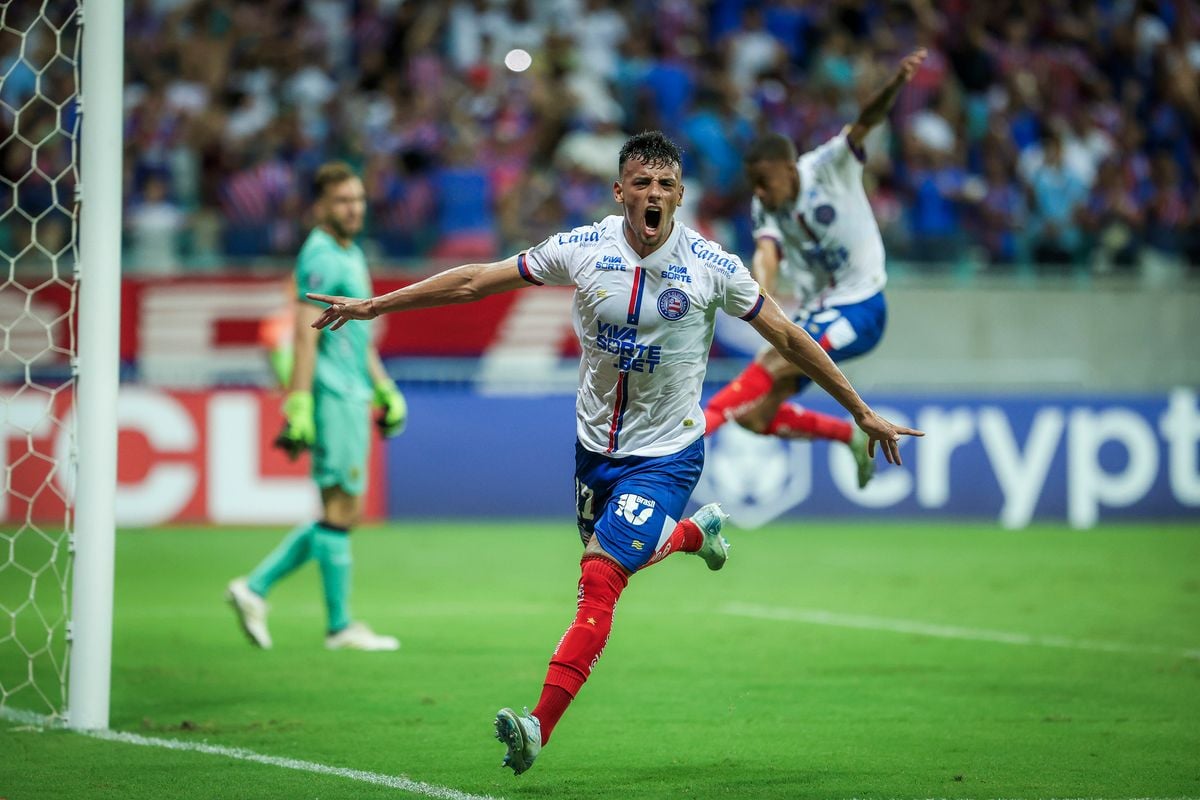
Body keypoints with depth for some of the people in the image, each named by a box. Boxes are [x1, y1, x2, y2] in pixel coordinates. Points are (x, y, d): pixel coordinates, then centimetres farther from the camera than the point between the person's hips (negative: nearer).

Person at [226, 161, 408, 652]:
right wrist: (298, 407, -23)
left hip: (353, 396, 10)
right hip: (332, 396, -10)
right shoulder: (320, 258, -11)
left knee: (342, 514, 10)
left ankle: (255, 589, 13)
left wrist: (385, 390, 24)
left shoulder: (352, 256, 19)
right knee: (341, 509, -5)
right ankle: (340, 627, 0)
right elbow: (305, 337, -18)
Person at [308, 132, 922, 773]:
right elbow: (474, 281, -2)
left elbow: (787, 336, -1)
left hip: (666, 452, -4)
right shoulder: (583, 249, -7)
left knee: (600, 579, -17)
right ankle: (695, 532, 54)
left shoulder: (710, 265, -12)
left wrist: (862, 412, 1)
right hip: (594, 443, 4)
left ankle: (539, 726, -20)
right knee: (624, 554, 22)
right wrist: (373, 305, -2)